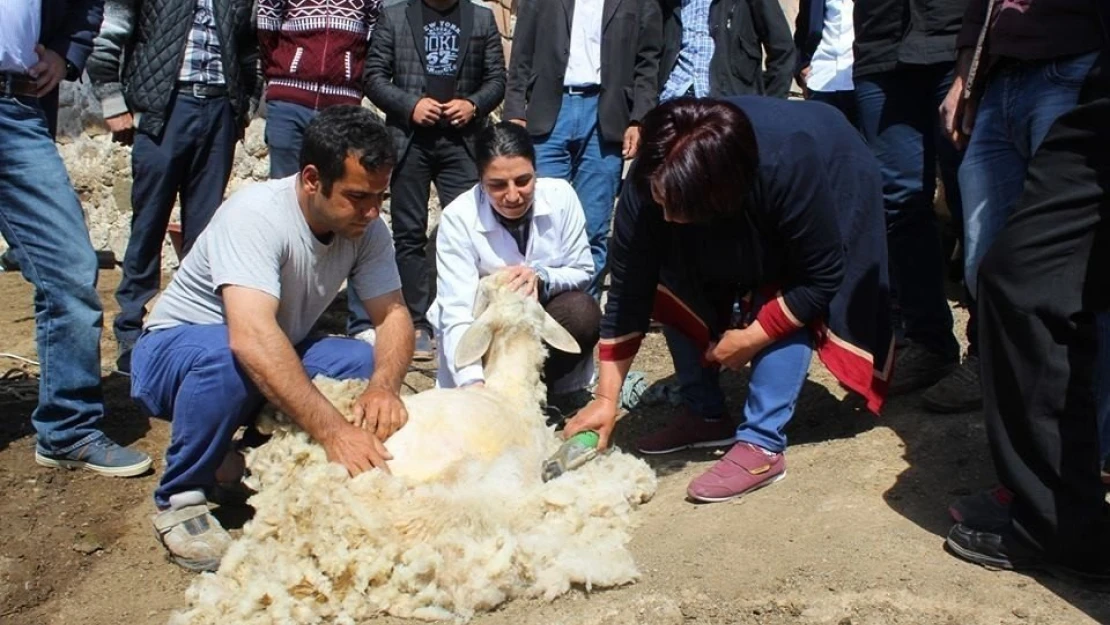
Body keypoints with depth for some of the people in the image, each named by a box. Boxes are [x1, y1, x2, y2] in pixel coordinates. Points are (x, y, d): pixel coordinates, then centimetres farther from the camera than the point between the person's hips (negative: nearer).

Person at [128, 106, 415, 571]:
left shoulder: (366, 229, -13)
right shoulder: (256, 215, -32)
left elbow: (393, 315, -14)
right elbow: (252, 337, -44)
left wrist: (384, 387, -37)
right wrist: (333, 431, -51)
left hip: (278, 359, 6)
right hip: (176, 351, -5)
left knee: (369, 366, -21)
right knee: (226, 357, -39)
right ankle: (181, 498, -15)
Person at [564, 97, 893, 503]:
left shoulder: (789, 169, -44)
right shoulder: (649, 184, -32)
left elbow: (822, 278, -30)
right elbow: (628, 291, -24)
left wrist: (751, 337, -25)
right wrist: (606, 399, -23)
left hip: (836, 187, -4)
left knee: (779, 300, -25)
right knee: (675, 291, -10)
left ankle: (762, 445, -17)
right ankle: (704, 414, 7)